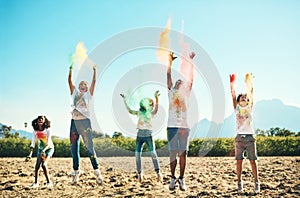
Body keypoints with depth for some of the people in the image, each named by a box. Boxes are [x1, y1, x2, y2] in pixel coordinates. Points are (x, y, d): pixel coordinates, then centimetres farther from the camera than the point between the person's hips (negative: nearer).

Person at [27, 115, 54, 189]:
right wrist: (30, 154, -16)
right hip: (40, 149, 4)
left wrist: (44, 150, -44)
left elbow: (49, 143, -27)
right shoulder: (35, 131, -10)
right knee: (37, 165, -7)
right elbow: (33, 143, -7)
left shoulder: (47, 130, -21)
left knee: (43, 164, -22)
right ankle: (36, 183, 9)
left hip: (49, 148, -4)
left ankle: (49, 182, -10)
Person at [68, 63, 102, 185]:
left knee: (90, 147, -7)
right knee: (74, 148, 5)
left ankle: (96, 170, -4)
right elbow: (69, 81, 10)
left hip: (85, 121, -4)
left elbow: (94, 81, 0)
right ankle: (75, 171, 12)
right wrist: (71, 69, 3)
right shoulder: (75, 92, 18)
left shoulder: (89, 94, 10)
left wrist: (94, 70, -4)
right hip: (74, 121, 4)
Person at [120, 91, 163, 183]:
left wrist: (156, 98, -29)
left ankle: (158, 173, -6)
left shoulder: (151, 113, 5)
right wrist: (124, 100, 12)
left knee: (153, 154, -10)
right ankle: (139, 174, 9)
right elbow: (129, 110, 14)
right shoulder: (139, 112, 14)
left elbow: (156, 108, -13)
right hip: (139, 135, 3)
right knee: (137, 155, 0)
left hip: (148, 135, -3)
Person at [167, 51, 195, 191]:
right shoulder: (171, 92, 15)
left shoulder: (186, 93, 14)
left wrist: (191, 61, 6)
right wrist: (170, 61, 8)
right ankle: (173, 178, 9)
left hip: (184, 127, 0)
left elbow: (191, 78, 8)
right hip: (172, 126, 0)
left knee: (183, 153, -1)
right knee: (173, 153, 1)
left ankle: (181, 179, 6)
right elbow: (168, 76, 11)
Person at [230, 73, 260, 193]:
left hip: (250, 137, 0)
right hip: (239, 137, 0)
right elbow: (233, 95, 2)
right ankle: (239, 182, 8)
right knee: (239, 161, 0)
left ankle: (256, 182, 6)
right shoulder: (237, 108, 11)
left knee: (252, 161, 0)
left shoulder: (249, 108, 10)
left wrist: (249, 83, -4)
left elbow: (251, 94, 3)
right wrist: (232, 83, -6)